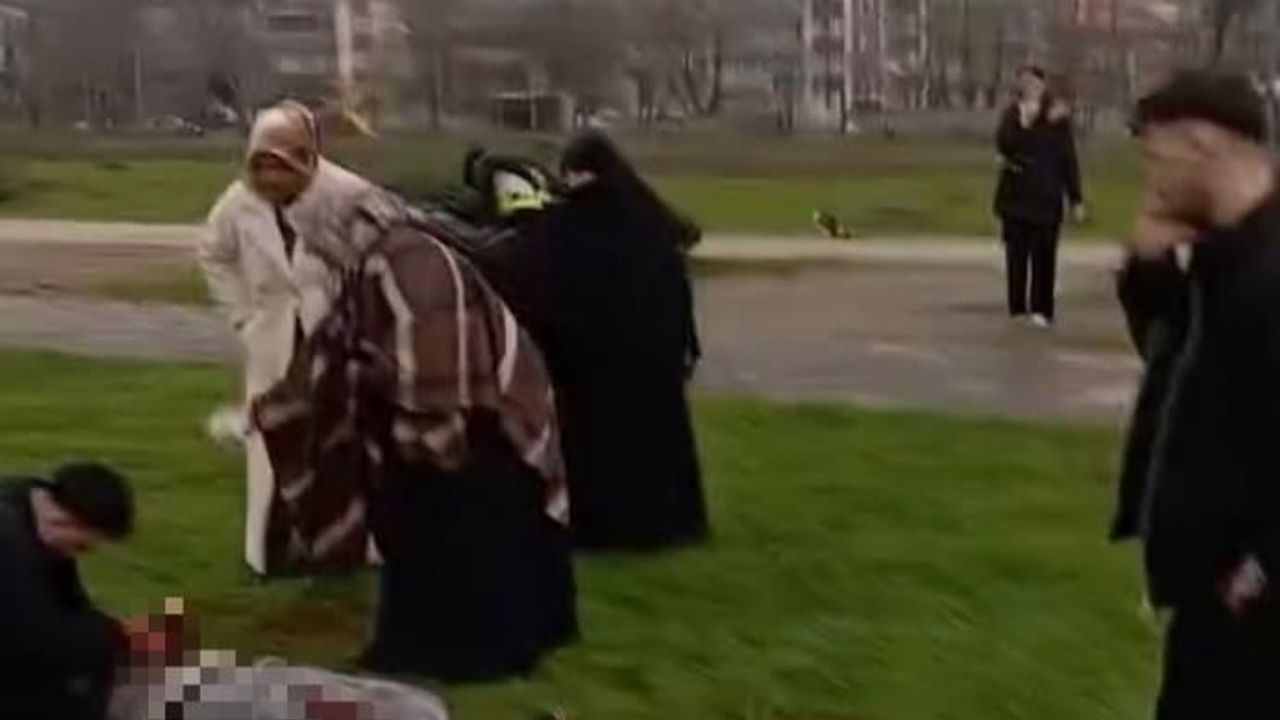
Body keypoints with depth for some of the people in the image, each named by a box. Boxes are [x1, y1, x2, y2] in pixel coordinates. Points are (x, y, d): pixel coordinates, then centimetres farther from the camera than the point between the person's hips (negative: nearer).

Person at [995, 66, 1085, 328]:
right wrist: (1023, 122, -24)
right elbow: (1003, 144, -13)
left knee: (1043, 254, -4)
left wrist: (1076, 198, 0)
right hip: (1015, 195, 2)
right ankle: (1017, 307, 9)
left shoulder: (1058, 119, -1)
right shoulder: (1012, 114, 3)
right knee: (1016, 253, 3)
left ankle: (1041, 309, 0)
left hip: (1047, 197, -2)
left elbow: (1069, 159, 1)